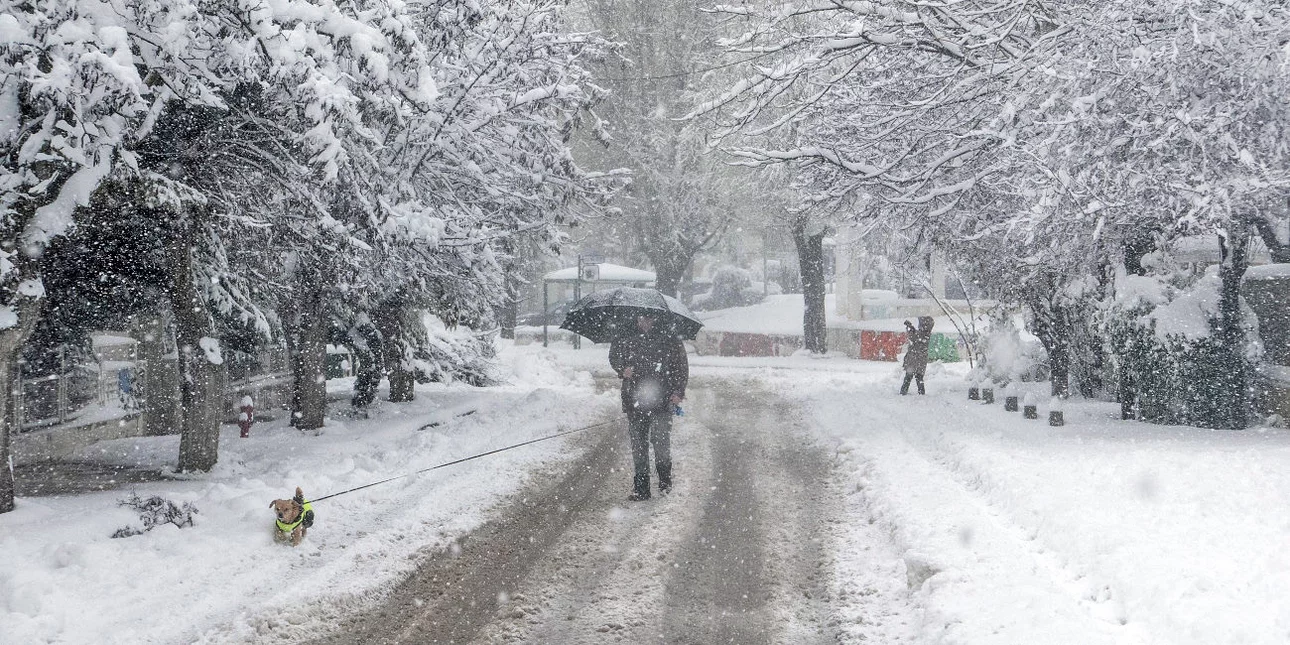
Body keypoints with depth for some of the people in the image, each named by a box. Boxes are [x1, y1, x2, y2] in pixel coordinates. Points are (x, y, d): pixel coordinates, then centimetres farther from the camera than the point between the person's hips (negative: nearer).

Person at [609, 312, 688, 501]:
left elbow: (681, 365, 7)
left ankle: (665, 482, 15)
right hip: (635, 399, 2)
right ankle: (640, 488, 11)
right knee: (638, 444, 4)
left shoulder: (669, 339, 2)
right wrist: (622, 369, -2)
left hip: (662, 399, -2)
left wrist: (678, 392, -2)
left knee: (661, 440, -7)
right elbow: (614, 356, 20)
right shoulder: (625, 338, 6)